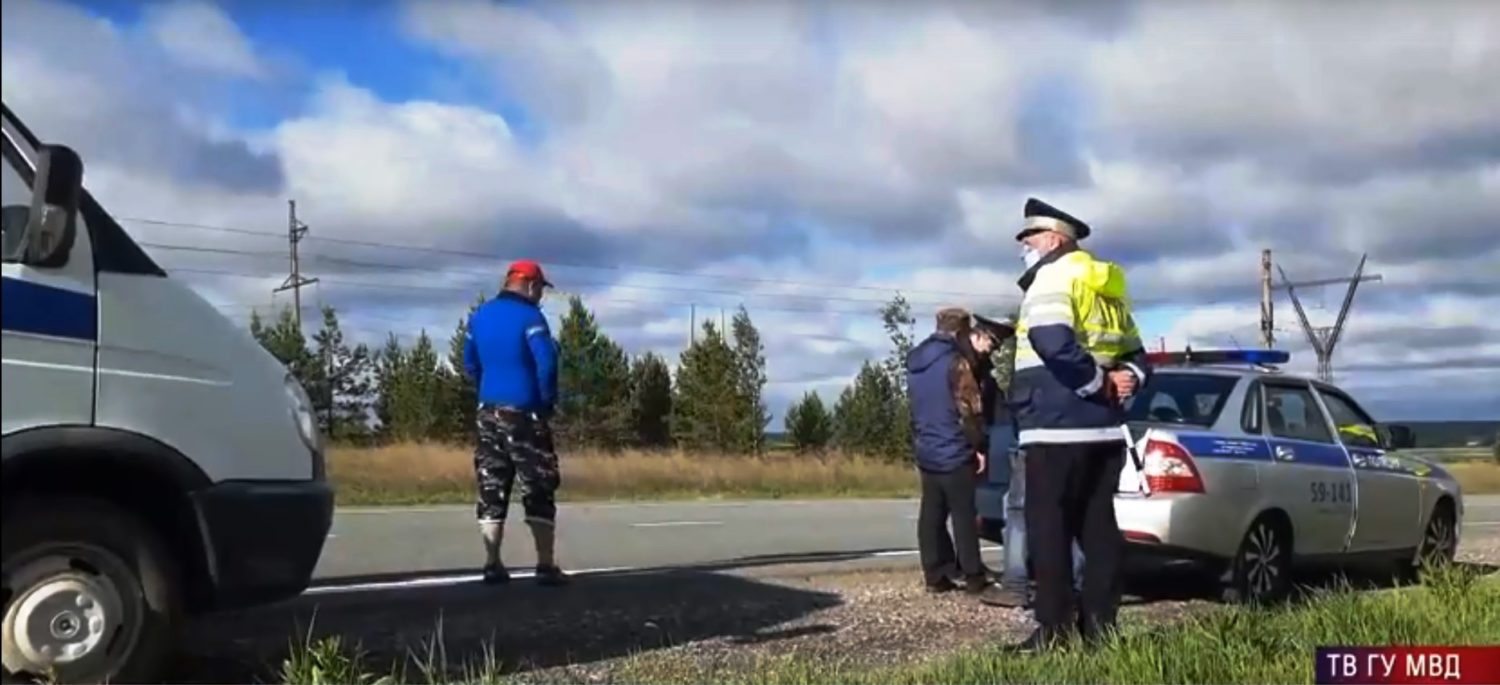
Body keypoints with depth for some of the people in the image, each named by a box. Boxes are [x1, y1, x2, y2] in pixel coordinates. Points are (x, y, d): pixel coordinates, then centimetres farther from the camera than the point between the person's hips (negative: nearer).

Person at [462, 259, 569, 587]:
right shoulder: (529, 316, -11)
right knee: (538, 490, -1)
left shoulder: (479, 316, 12)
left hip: (488, 413, 6)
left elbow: (470, 363, 17)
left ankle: (492, 564, 9)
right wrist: (548, 398, -7)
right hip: (524, 414, -6)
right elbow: (546, 361, -20)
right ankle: (546, 566, -2)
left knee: (491, 489, 9)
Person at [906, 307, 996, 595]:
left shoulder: (915, 361, 11)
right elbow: (969, 410, -14)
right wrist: (979, 446, -6)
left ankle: (935, 576, 9)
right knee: (965, 517, 0)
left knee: (931, 516, 7)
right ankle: (973, 577, 4)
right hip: (955, 454, -7)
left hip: (926, 453, 7)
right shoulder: (955, 362, -13)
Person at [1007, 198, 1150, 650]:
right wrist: (1123, 380, 3)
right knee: (1098, 526, 10)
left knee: (1048, 527, -4)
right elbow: (1135, 354, 22)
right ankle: (1100, 624, 12)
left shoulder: (1052, 277, -7)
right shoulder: (1108, 288, 22)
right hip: (1104, 427, 9)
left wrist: (1098, 383, -13)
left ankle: (1056, 629, -4)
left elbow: (1054, 343, -23)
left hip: (1056, 426, -8)